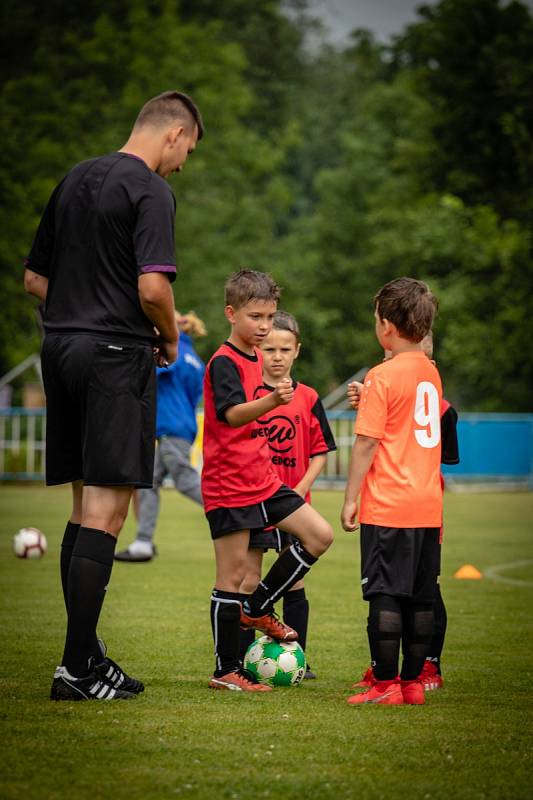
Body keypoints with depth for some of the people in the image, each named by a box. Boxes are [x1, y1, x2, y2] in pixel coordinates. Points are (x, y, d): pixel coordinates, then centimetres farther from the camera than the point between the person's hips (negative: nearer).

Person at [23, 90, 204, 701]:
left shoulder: (74, 180, 15)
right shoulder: (150, 191, -10)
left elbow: (34, 278, 18)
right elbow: (152, 287, -20)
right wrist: (170, 338, -3)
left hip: (60, 347, 8)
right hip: (117, 355, -8)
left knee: (85, 508, 15)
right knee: (105, 515, -6)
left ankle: (85, 653, 18)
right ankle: (79, 669, -6)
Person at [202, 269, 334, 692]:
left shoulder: (255, 358, 12)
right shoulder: (223, 362, -15)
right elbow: (232, 414, -33)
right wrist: (272, 400, -49)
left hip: (262, 480, 8)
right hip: (229, 484, -8)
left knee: (320, 534, 2)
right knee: (233, 573, -4)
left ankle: (256, 609, 13)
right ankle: (225, 671, 4)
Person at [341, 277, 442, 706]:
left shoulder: (383, 375, -10)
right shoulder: (431, 373, 11)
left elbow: (366, 444, -11)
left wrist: (350, 498, -6)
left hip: (388, 507, -7)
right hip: (428, 507, 7)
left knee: (386, 597, -4)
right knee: (421, 598, 9)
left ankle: (386, 684, -4)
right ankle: (412, 681, 13)